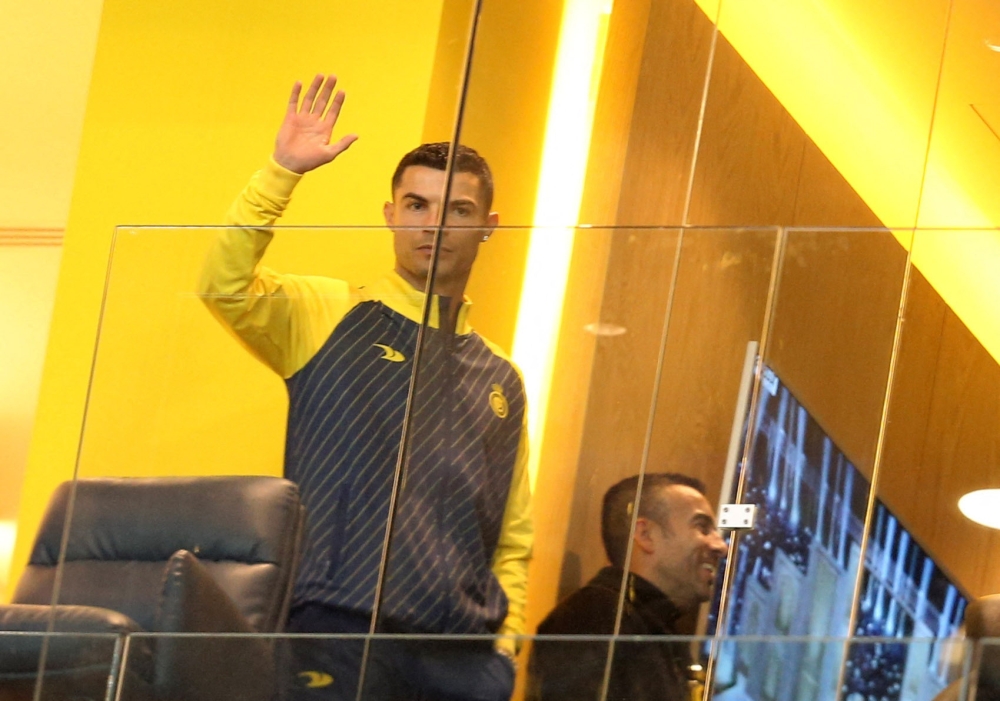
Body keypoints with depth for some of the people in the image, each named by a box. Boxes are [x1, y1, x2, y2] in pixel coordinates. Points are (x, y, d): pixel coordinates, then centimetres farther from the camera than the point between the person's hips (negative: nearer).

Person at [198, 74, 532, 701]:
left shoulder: (501, 381, 18)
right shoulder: (329, 318, 7)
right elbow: (226, 286, -12)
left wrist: (504, 642, 7)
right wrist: (282, 173, -19)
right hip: (340, 637, -4)